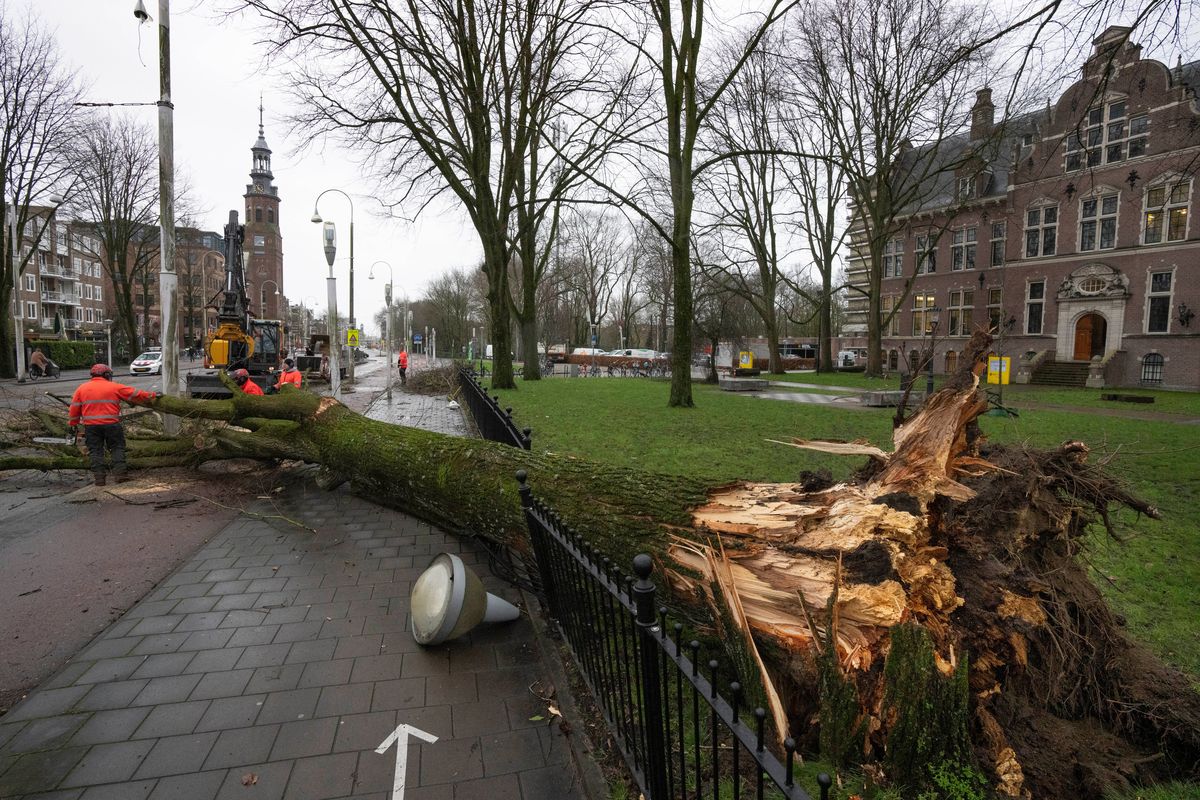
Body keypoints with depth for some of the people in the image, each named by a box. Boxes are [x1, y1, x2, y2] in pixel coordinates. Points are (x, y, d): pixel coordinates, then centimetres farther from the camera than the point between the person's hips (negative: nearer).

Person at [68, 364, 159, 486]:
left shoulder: (82, 388, 8)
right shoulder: (115, 387, 0)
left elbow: (74, 408, 10)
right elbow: (136, 394, 6)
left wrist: (73, 425, 18)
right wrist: (153, 395, 18)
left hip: (91, 426, 2)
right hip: (111, 425, -2)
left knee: (95, 451, 7)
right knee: (117, 448, 9)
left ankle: (99, 478, 3)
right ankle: (119, 474, 0)